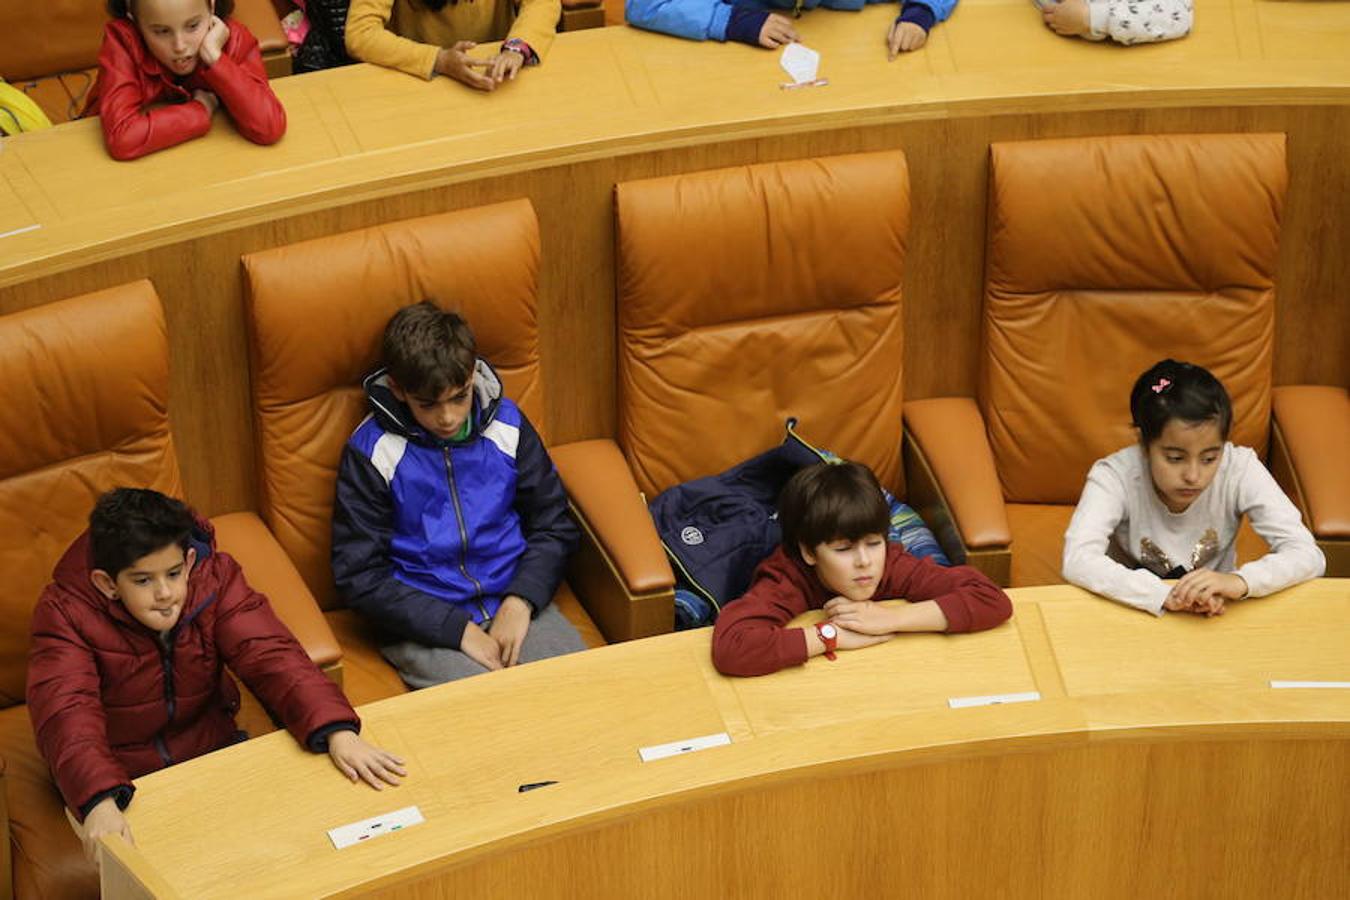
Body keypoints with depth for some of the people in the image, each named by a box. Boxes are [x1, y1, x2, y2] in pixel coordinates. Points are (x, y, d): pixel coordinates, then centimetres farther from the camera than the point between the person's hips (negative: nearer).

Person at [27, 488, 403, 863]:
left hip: (210, 751, 3)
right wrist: (100, 802, -53)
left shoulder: (214, 580, -13)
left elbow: (271, 655, -24)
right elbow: (67, 714, -34)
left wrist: (337, 731, -41)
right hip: (120, 778, -3)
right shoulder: (65, 612, -21)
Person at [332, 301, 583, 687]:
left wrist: (520, 601, -8)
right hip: (424, 622, -3)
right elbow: (359, 576, -6)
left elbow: (554, 527, 11)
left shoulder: (507, 425, 4)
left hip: (515, 602, 3)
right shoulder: (371, 451, -6)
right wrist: (457, 628, -13)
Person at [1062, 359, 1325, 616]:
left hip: (1214, 621, 2)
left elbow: (1309, 557, -21)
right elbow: (1077, 561, -35)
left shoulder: (1239, 470, -18)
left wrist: (1239, 582, -40)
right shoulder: (1115, 476, -22)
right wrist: (1166, 596, -47)